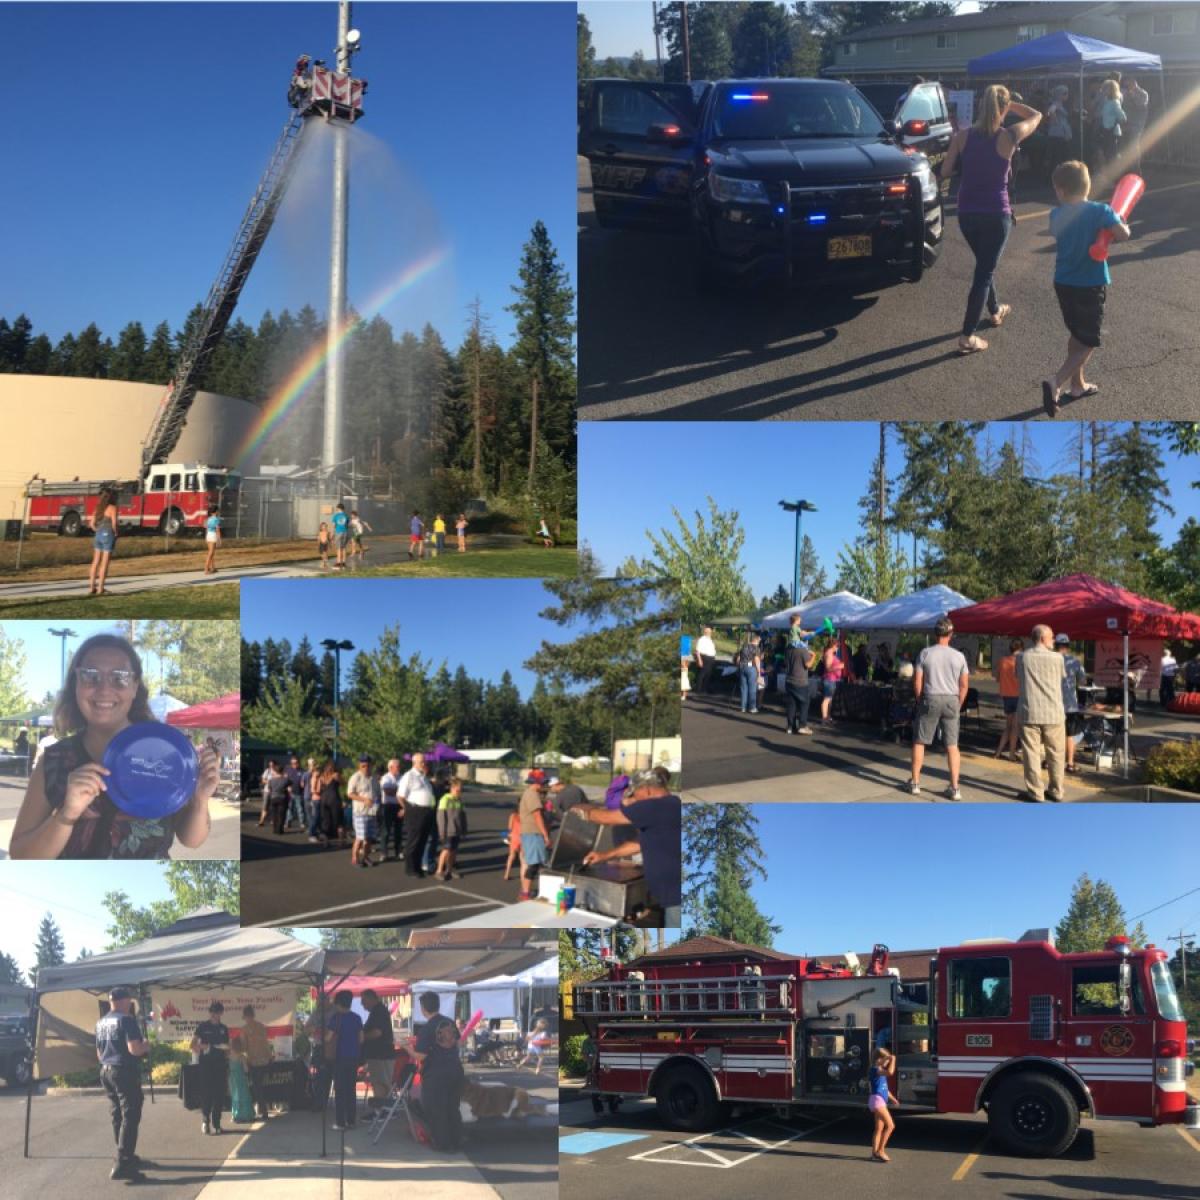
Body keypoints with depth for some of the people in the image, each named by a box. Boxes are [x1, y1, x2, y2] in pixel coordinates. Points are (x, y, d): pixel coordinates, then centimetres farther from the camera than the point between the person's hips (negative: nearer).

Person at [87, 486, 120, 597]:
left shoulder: (99, 508, 10)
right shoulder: (112, 508, -10)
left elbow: (92, 524, 10)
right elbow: (114, 523, -17)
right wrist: (115, 533, -1)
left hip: (98, 535, 6)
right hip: (108, 535, -6)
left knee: (96, 562, 11)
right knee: (105, 563, -2)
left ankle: (91, 587, 11)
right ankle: (100, 589, -2)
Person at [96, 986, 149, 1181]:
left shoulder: (101, 1023, 12)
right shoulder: (126, 1019, -14)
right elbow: (134, 1049, -22)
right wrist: (146, 1046, -3)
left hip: (105, 1071, 9)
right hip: (125, 1071, -9)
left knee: (117, 1116, 17)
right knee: (130, 1117, -7)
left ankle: (127, 1156, 28)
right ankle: (122, 1165, -13)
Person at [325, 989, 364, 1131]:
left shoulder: (336, 1018, -9)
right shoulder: (357, 1018, 6)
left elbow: (328, 1038, -13)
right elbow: (361, 1039, 8)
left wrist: (322, 1038, 8)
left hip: (340, 1057, -5)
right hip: (354, 1057, 5)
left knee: (340, 1090, 1)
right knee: (351, 1090, 11)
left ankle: (340, 1122, -1)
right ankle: (351, 1121, 10)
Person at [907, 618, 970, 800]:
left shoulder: (925, 653, -5)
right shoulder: (959, 656, 0)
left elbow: (917, 681, -5)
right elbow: (964, 685, 2)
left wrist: (920, 701, 8)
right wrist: (958, 705, 13)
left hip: (930, 699, -1)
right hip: (951, 700, 2)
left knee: (919, 742, 10)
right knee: (952, 745, 5)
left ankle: (915, 783, 12)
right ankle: (954, 788, 3)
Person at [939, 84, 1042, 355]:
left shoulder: (962, 136, -7)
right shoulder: (1009, 137, -12)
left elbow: (945, 172, -1)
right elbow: (1036, 115, 6)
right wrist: (1009, 102, 8)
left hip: (967, 213, 4)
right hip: (996, 214, -4)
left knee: (985, 263, 25)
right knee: (985, 271, 0)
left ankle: (995, 311, 46)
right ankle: (967, 337, -6)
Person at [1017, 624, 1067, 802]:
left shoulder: (1022, 658, 0)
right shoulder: (1057, 657, -3)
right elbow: (1062, 677, 12)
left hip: (1029, 712, 0)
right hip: (1053, 713, 0)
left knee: (1032, 754, 3)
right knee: (1056, 754, 12)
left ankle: (1035, 793, 3)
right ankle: (1056, 791, 19)